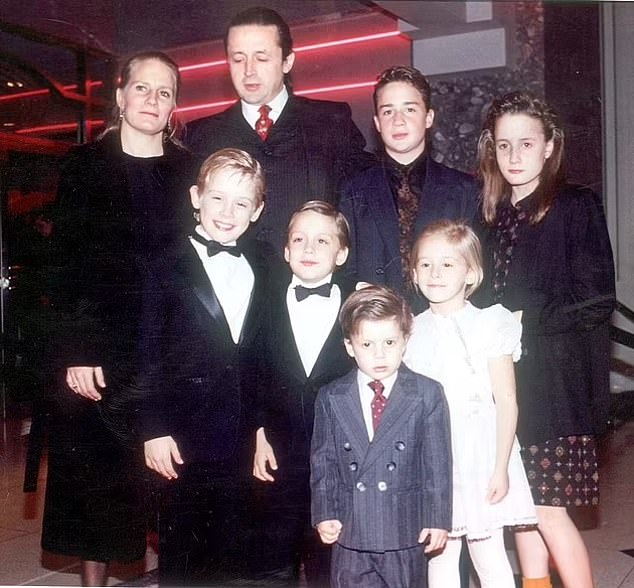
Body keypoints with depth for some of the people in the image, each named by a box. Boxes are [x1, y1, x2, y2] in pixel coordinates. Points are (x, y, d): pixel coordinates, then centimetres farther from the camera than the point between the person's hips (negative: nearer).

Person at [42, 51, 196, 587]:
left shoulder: (189, 171, 9)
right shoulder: (86, 166, 5)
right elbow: (68, 265, 0)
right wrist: (77, 350, -10)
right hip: (100, 353, -1)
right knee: (96, 474, 4)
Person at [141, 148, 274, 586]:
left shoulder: (262, 266, 8)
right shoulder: (168, 264, -6)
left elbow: (262, 354, 11)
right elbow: (145, 352, -7)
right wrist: (153, 428, -11)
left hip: (240, 438, 4)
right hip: (184, 436, -4)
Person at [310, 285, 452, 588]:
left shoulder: (428, 395, -4)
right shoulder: (330, 398, 1)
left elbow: (438, 463, -3)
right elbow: (322, 461, 4)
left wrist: (437, 519, -5)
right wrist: (324, 514, -1)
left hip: (407, 530, -1)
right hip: (350, 530, 1)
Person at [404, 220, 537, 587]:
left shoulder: (489, 326, -6)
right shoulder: (412, 333, 5)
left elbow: (507, 401, -7)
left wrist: (501, 468, -12)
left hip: (481, 455, -3)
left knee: (489, 555, 5)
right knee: (439, 557, 10)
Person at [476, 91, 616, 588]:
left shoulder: (576, 207, -5)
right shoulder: (494, 215, 10)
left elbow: (596, 302, -10)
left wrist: (525, 318, -13)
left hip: (556, 376, -5)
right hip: (506, 375, 5)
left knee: (548, 505, -3)